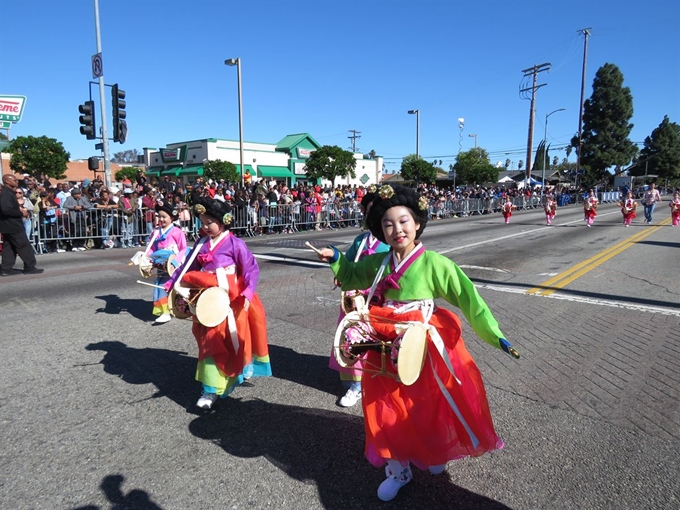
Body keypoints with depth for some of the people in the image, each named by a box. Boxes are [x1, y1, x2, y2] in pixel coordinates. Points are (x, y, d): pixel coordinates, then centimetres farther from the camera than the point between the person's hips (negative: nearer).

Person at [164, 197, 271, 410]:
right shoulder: (201, 244, 6)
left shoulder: (234, 243, -11)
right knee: (210, 342, 10)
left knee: (232, 341, 5)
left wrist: (248, 293, -24)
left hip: (231, 302, -5)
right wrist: (172, 284, 6)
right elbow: (187, 267, 13)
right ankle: (211, 389, 21)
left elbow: (251, 269, -14)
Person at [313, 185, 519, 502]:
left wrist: (494, 335, -18)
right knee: (389, 410, 13)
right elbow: (351, 276, 19)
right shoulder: (378, 264, 0)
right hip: (387, 349, 4)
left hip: (423, 348, -3)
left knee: (428, 406, 17)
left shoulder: (433, 263, -16)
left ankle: (435, 454, 49)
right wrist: (335, 259, 2)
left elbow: (467, 297, -16)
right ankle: (398, 469, 36)